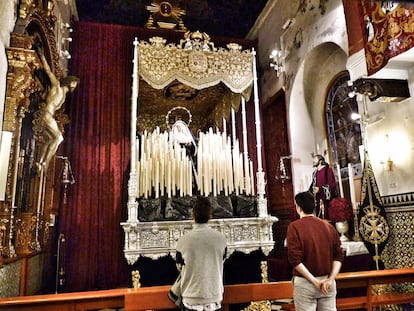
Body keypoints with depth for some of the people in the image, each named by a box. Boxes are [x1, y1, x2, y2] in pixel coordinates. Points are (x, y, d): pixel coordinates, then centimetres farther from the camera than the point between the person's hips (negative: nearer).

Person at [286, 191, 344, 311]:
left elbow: (295, 259, -18)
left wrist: (315, 281, -13)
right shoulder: (328, 226, 3)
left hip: (305, 283, -4)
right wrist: (330, 279, -6)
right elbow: (339, 254, -1)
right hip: (327, 282, 4)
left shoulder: (295, 226, -11)